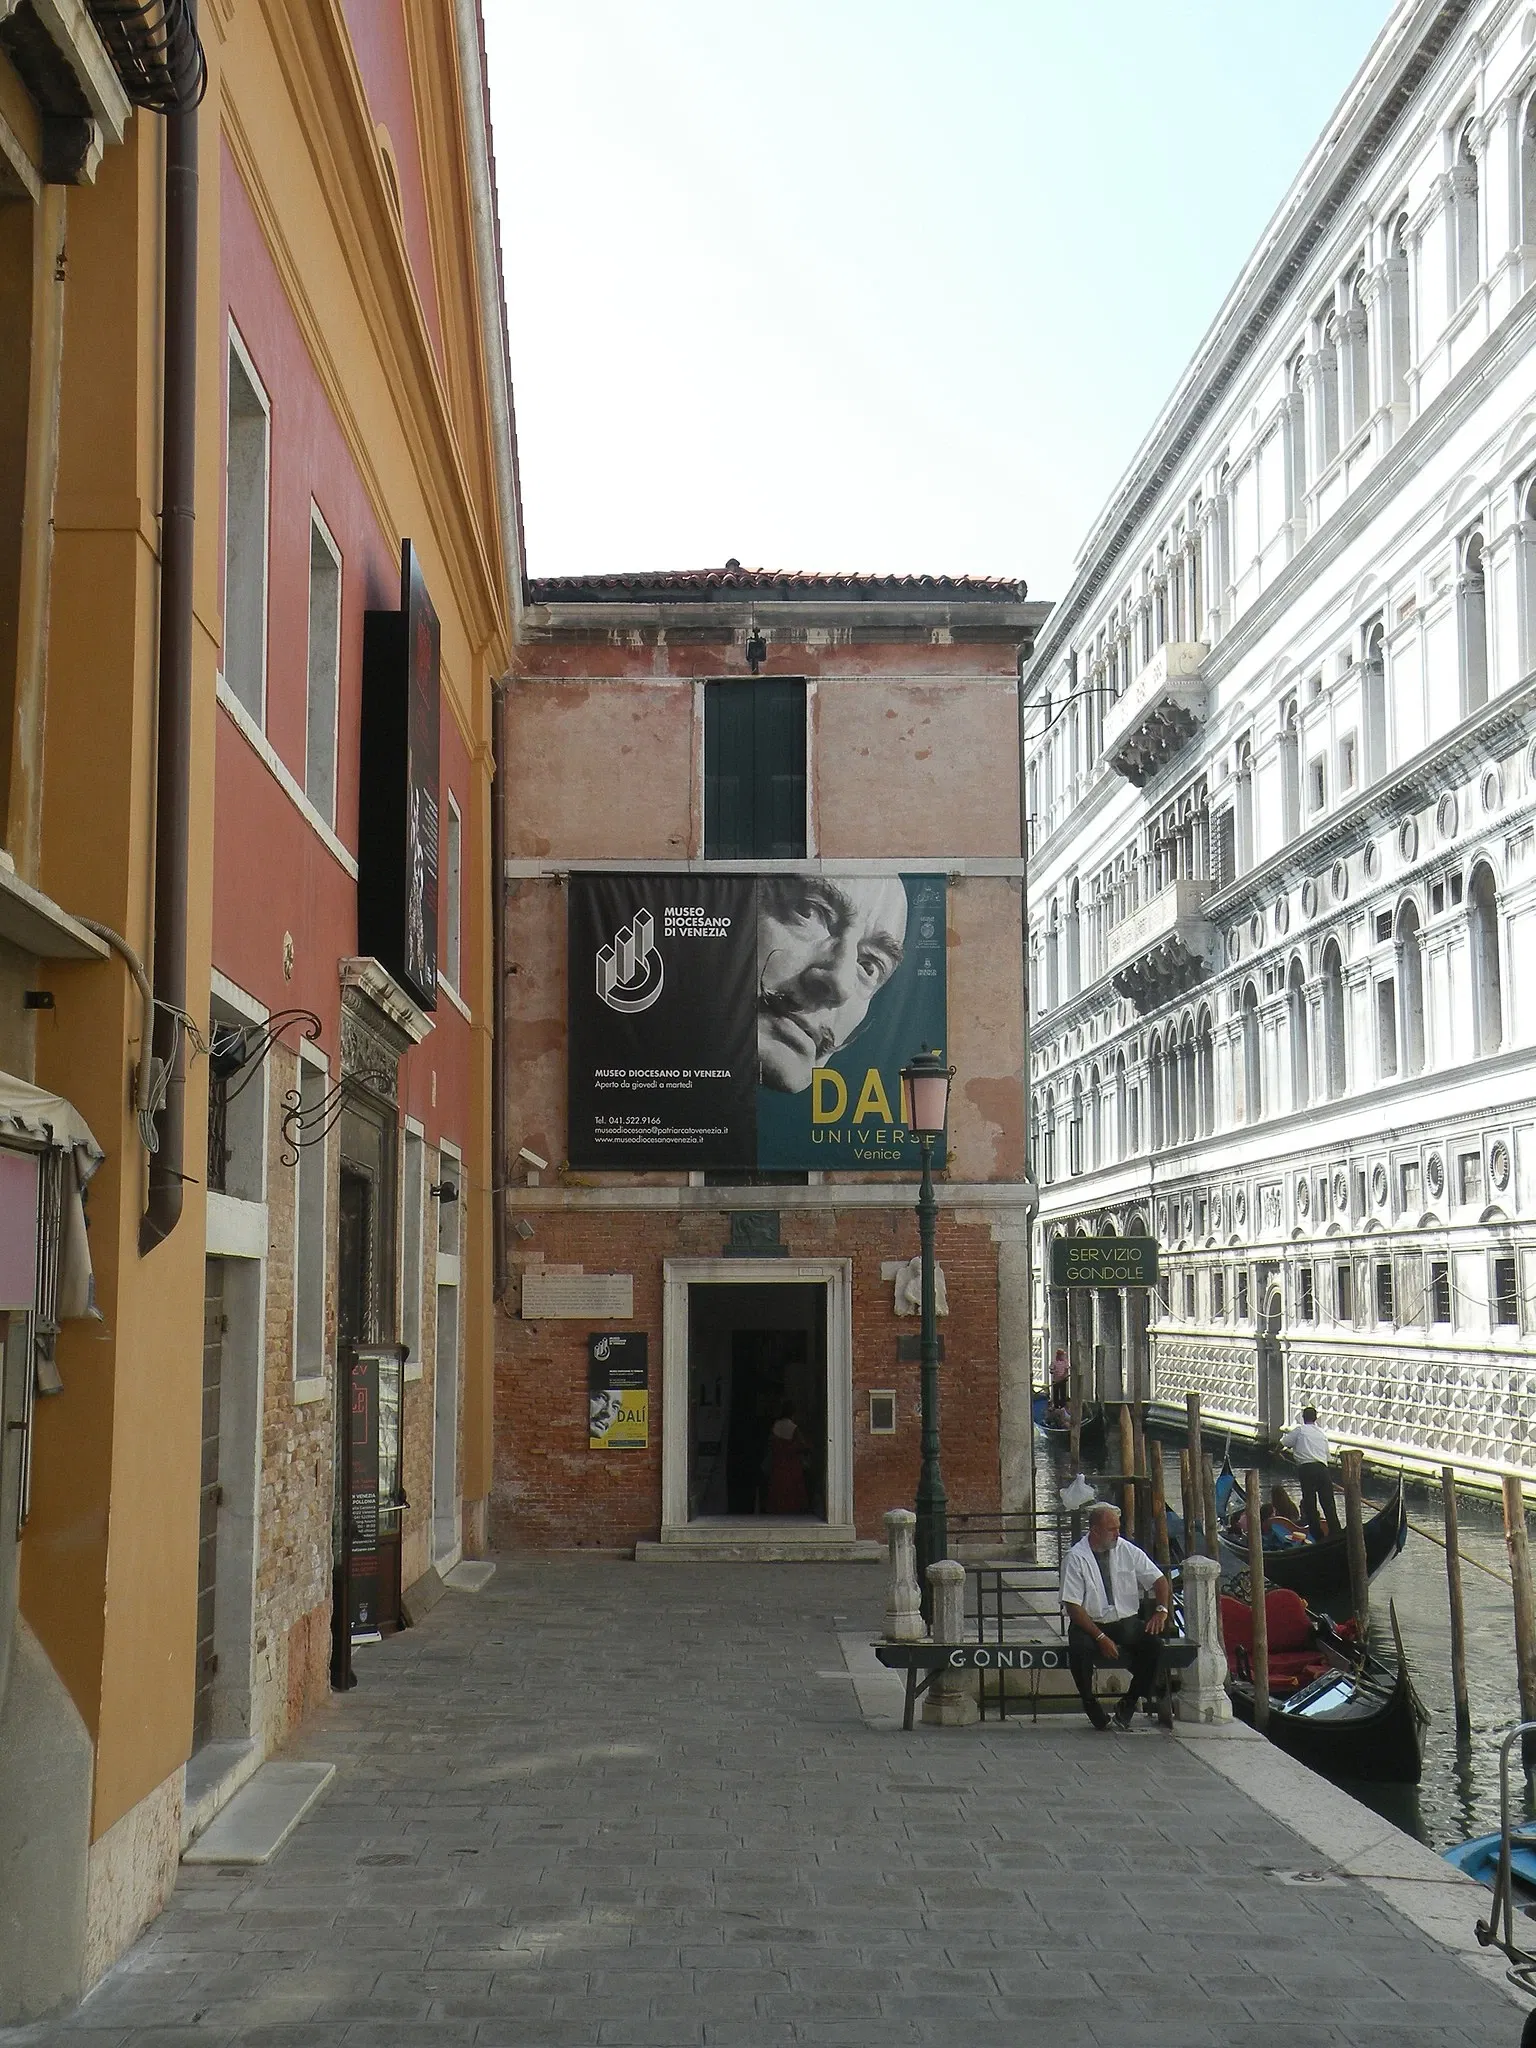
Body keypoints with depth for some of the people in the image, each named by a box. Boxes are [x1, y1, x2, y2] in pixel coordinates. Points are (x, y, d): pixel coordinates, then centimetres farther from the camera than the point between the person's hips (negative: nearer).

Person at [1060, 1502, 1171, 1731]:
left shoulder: (1127, 1551, 2)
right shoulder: (1076, 1558, -9)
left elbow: (1159, 1580, 10)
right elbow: (1073, 1607, -13)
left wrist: (1161, 1610, -10)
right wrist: (1101, 1638, -21)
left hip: (1126, 1622, 3)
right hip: (1090, 1624, -3)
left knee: (1152, 1642, -25)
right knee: (1079, 1648, -35)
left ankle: (1127, 1707, -9)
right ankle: (1092, 1709, -13)